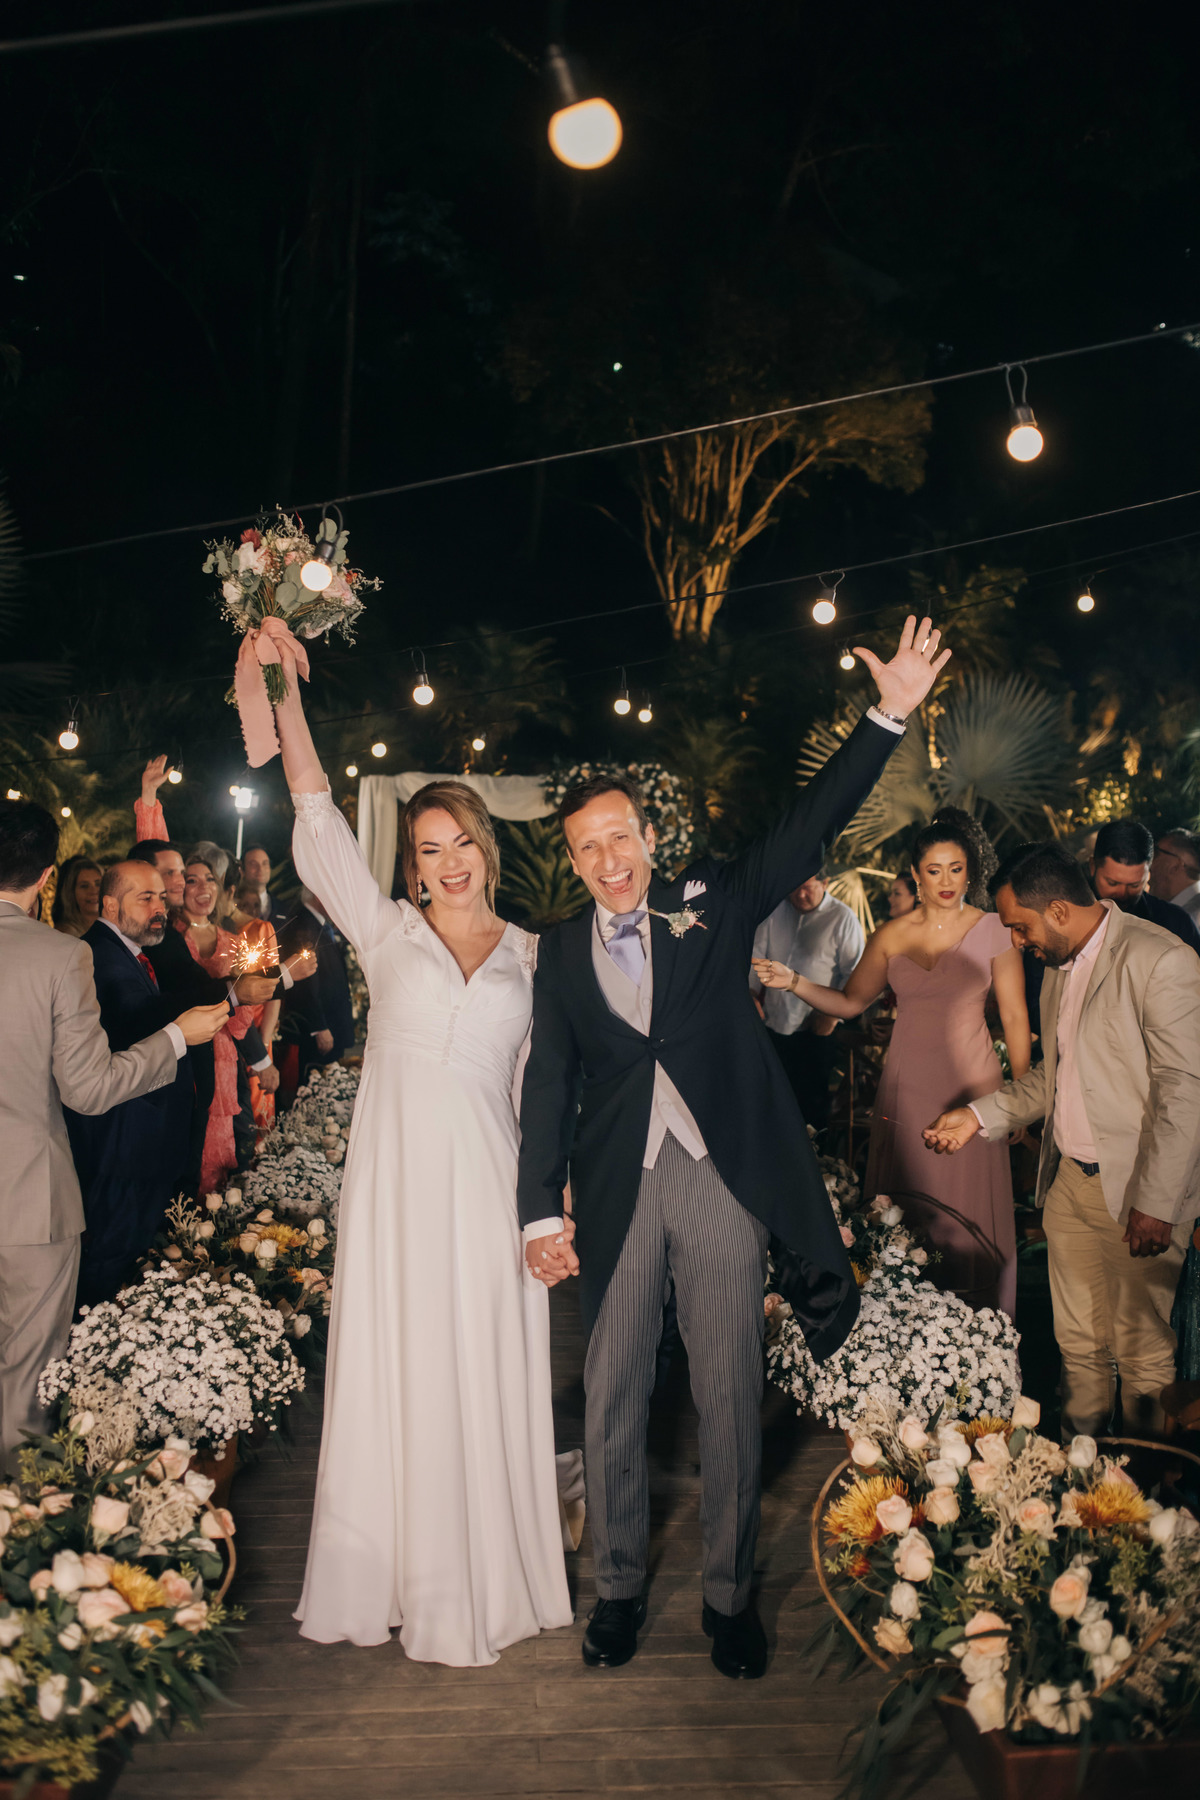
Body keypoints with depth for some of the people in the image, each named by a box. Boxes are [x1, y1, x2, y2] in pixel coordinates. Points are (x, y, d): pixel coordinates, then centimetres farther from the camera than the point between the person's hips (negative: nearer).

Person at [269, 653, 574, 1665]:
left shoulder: (531, 955, 9)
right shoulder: (388, 933, 6)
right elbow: (319, 821, -2)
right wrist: (285, 691, -8)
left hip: (487, 1186, 1)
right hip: (396, 1182, 0)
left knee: (488, 1377, 6)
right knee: (396, 1371, 6)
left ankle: (489, 1578, 24)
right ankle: (399, 1579, 23)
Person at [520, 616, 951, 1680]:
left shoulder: (711, 905, 6)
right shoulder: (561, 956, 8)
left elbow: (811, 828, 0)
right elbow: (548, 1088, 4)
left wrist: (891, 715, -8)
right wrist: (541, 1215, -4)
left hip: (723, 1180, -1)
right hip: (617, 1191, 1)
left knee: (731, 1400, 8)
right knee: (611, 1402, 10)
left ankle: (730, 1594, 27)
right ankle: (620, 1586, 31)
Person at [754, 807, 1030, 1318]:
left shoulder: (993, 931, 0)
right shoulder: (891, 936, 6)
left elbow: (1014, 1016, 2)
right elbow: (850, 1003, 10)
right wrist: (794, 982, -5)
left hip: (971, 1085, -2)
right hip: (907, 1089, 2)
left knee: (969, 1217, 0)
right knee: (904, 1217, 4)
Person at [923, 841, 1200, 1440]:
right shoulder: (1058, 965, 9)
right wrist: (980, 1115, 9)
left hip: (1137, 1192, -7)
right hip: (1068, 1184, 7)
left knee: (1141, 1349, 8)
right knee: (1077, 1340, 17)